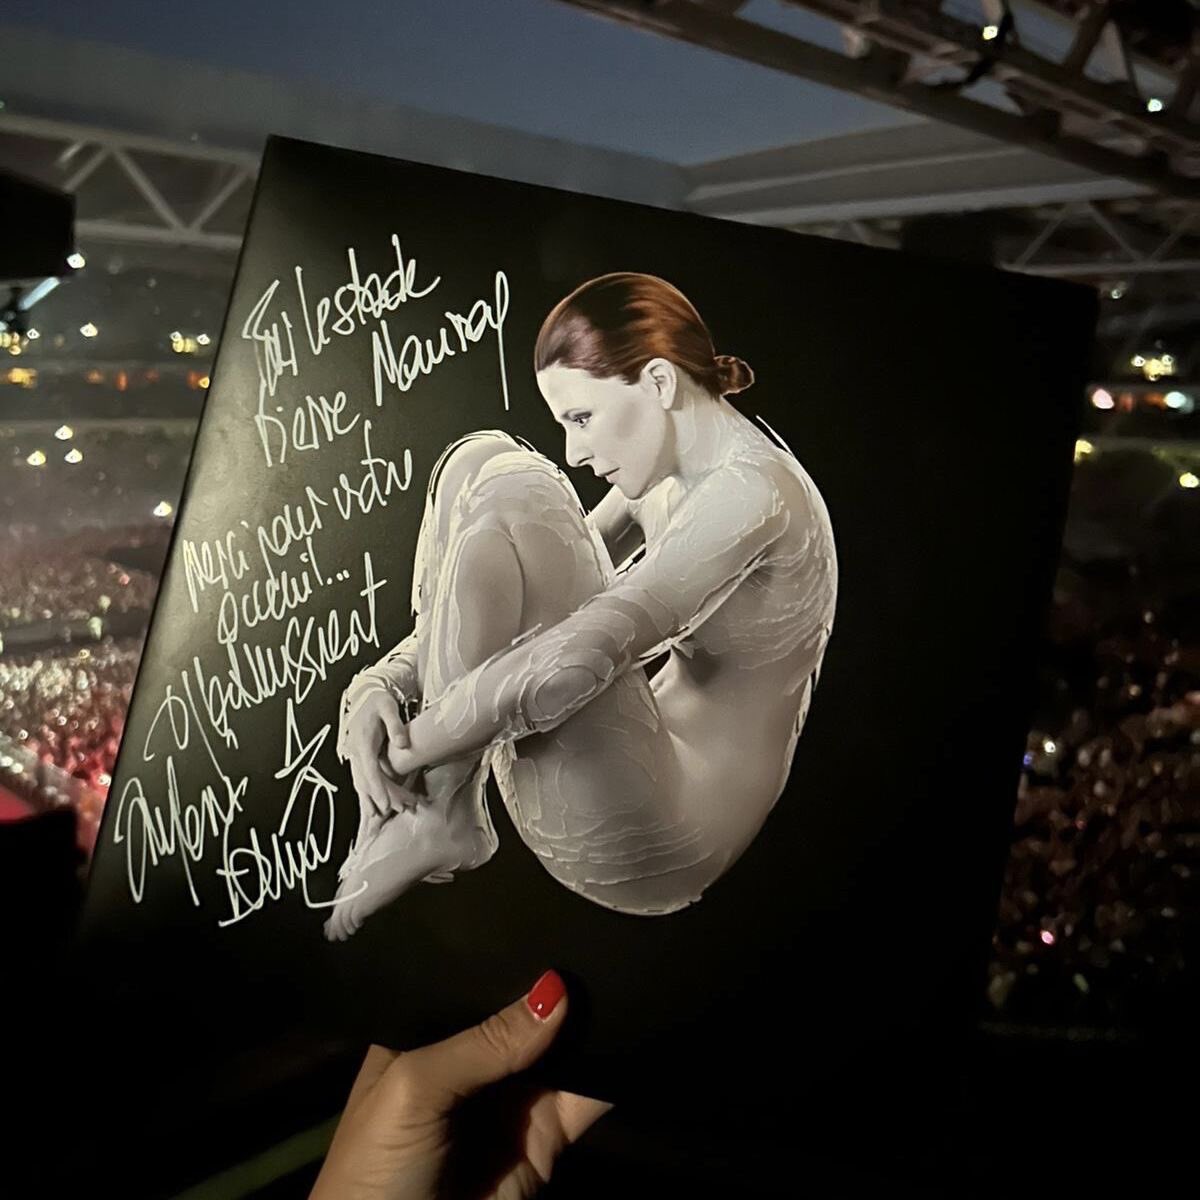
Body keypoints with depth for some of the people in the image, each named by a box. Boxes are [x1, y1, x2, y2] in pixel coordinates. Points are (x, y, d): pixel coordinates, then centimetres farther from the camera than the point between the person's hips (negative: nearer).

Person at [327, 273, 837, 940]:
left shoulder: (754, 491, -19)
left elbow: (578, 658, -31)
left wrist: (406, 749, -21)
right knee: (481, 463, 1)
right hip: (652, 775, 9)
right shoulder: (668, 475, 10)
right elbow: (488, 595, 8)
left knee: (511, 493, -20)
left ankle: (436, 815, -11)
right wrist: (381, 684, -8)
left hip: (641, 847, -9)